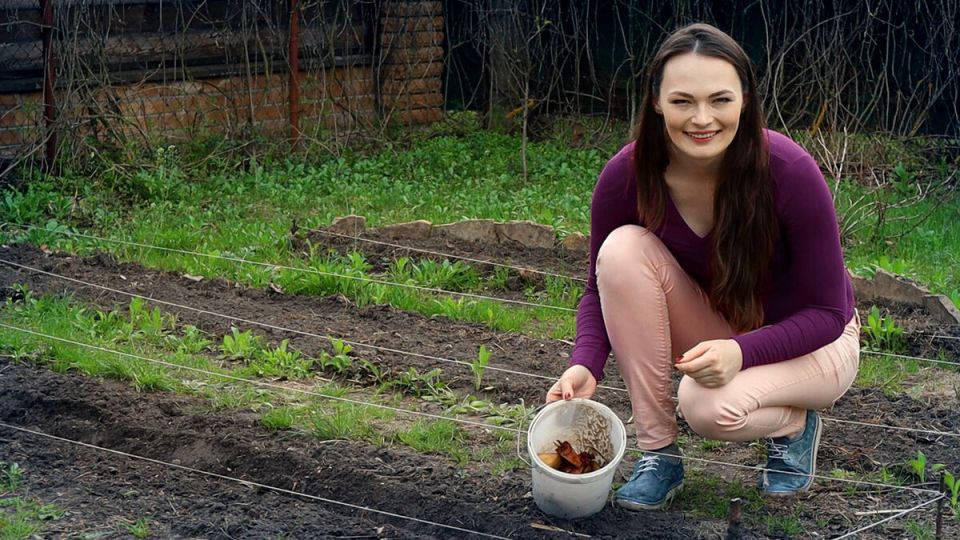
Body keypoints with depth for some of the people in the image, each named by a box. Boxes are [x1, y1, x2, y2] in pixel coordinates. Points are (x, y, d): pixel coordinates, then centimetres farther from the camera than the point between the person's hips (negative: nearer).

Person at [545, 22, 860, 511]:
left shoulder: (790, 172, -29)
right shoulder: (627, 174, -20)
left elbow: (826, 311, -19)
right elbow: (602, 287, -5)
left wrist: (742, 351, -36)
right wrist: (585, 364, -26)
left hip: (807, 342, -4)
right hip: (712, 330, 4)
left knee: (712, 406, -34)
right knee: (624, 248, -25)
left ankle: (794, 423, 4)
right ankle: (658, 452, -14)